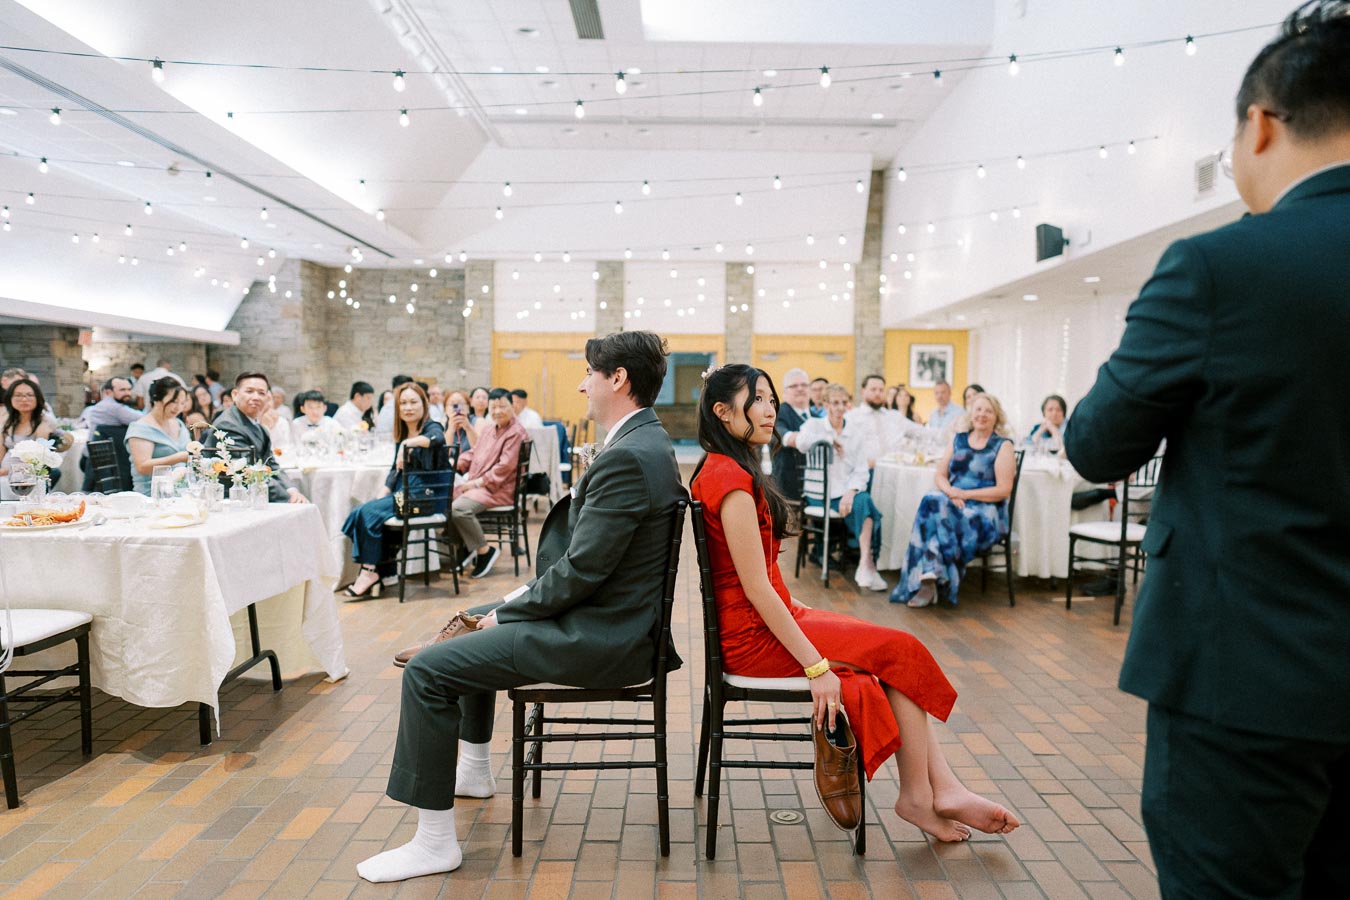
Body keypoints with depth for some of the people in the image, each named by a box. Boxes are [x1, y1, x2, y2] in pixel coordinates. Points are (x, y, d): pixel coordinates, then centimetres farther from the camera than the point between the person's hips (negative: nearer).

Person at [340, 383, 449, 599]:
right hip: (404, 493, 7)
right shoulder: (402, 433, 17)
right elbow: (395, 469, 17)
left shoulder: (432, 427, -5)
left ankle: (370, 571, -11)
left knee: (369, 512, -21)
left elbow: (437, 439, -31)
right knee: (362, 512, -15)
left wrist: (408, 443, -42)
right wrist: (383, 494, 3)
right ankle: (369, 572, -15)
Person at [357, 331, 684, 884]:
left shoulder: (627, 456, -24)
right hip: (607, 616, 11)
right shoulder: (647, 440, 9)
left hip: (599, 637, -11)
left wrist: (510, 610, -9)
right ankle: (473, 769, 43)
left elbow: (581, 570, -25)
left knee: (428, 669, -10)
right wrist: (519, 601, 8)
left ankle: (435, 841, 3)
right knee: (478, 623, 28)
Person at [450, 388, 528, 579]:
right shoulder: (488, 430, 18)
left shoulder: (516, 433, -11)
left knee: (459, 508, -27)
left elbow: (505, 466, -18)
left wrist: (478, 482, -19)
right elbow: (473, 453, 21)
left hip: (499, 489, -9)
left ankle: (485, 551, -8)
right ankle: (464, 546, 9)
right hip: (476, 483, 9)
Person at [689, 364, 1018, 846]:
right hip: (756, 638, -9)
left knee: (897, 655, 2)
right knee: (902, 650, -4)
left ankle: (942, 789, 1)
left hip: (765, 620, 9)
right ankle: (919, 796, 10)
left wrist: (803, 611, 12)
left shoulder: (722, 470, 13)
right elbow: (756, 588, -22)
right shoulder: (732, 478, -19)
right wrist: (815, 664, -19)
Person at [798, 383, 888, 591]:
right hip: (823, 494, -3)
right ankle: (867, 566, -27)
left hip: (849, 492, 3)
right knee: (865, 502, -29)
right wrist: (831, 440, -7)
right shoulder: (814, 425, 7)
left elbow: (861, 472, 5)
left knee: (864, 500, -31)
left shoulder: (855, 435, 15)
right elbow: (802, 442, -19)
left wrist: (851, 492, -14)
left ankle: (865, 566, -30)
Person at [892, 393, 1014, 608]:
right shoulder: (958, 439, 16)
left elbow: (1003, 490, -6)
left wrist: (964, 494, -13)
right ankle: (930, 576, -34)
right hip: (953, 501, 4)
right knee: (931, 502, -30)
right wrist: (949, 490, -9)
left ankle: (930, 577, -25)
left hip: (985, 512, -4)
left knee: (940, 515, -32)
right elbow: (940, 474, 13)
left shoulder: (1003, 446, 2)